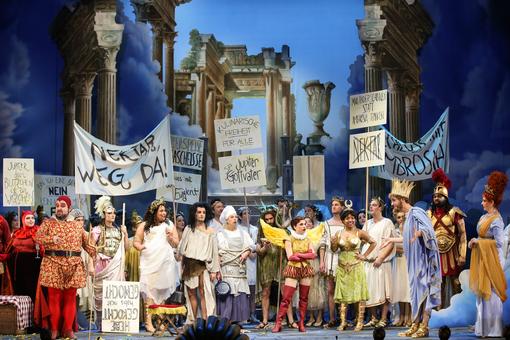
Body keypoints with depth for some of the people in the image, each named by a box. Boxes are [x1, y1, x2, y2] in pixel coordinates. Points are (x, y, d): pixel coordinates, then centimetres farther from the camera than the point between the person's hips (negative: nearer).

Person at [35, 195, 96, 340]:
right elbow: (37, 237, -8)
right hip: (53, 265, -2)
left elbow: (86, 243, 13)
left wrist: (95, 254, -4)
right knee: (54, 297, 0)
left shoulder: (77, 225, 13)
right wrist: (51, 239, -26)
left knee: (70, 298, 4)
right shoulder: (48, 223, 5)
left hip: (73, 266, 2)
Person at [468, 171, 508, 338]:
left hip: (492, 259, -9)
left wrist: (478, 242, -16)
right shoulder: (485, 217, 10)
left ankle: (492, 328, 5)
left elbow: (498, 243, -19)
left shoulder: (496, 220, -16)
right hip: (481, 258, 9)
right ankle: (483, 324, 21)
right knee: (482, 291, 13)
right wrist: (474, 241, 1)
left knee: (490, 292, -3)